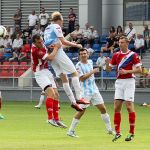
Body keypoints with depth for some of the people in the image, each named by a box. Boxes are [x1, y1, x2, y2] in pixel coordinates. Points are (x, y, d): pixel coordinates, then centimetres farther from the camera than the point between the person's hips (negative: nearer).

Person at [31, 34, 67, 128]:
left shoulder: (41, 45, 1)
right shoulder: (35, 50, -25)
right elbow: (50, 57, -29)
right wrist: (56, 48, -16)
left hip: (47, 72, 9)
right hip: (40, 73, -9)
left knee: (56, 95, 5)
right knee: (51, 93, -25)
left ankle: (56, 119, 10)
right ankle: (50, 118, -28)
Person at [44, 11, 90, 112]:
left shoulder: (47, 28, 20)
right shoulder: (56, 27, -5)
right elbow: (63, 41, -11)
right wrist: (76, 45, -3)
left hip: (50, 54, 9)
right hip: (58, 52, -9)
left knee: (64, 79, 6)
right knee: (74, 73, -6)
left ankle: (73, 101, -1)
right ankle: (78, 98, -16)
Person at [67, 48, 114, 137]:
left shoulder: (90, 62, 10)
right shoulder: (79, 65, -11)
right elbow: (82, 78, -20)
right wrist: (92, 72, -18)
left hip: (94, 89, 6)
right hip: (85, 91, -6)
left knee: (103, 108, 5)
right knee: (81, 111, -7)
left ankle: (109, 129, 13)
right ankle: (71, 131, 1)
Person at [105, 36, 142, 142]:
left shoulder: (133, 55, -4)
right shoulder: (116, 55, 10)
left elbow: (139, 70, -7)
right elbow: (109, 69, 13)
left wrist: (127, 71, -18)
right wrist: (107, 62, -8)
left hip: (129, 81, -5)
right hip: (119, 82, 5)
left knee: (129, 106, -7)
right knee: (117, 107, -1)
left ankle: (132, 133, -2)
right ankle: (117, 132, 5)